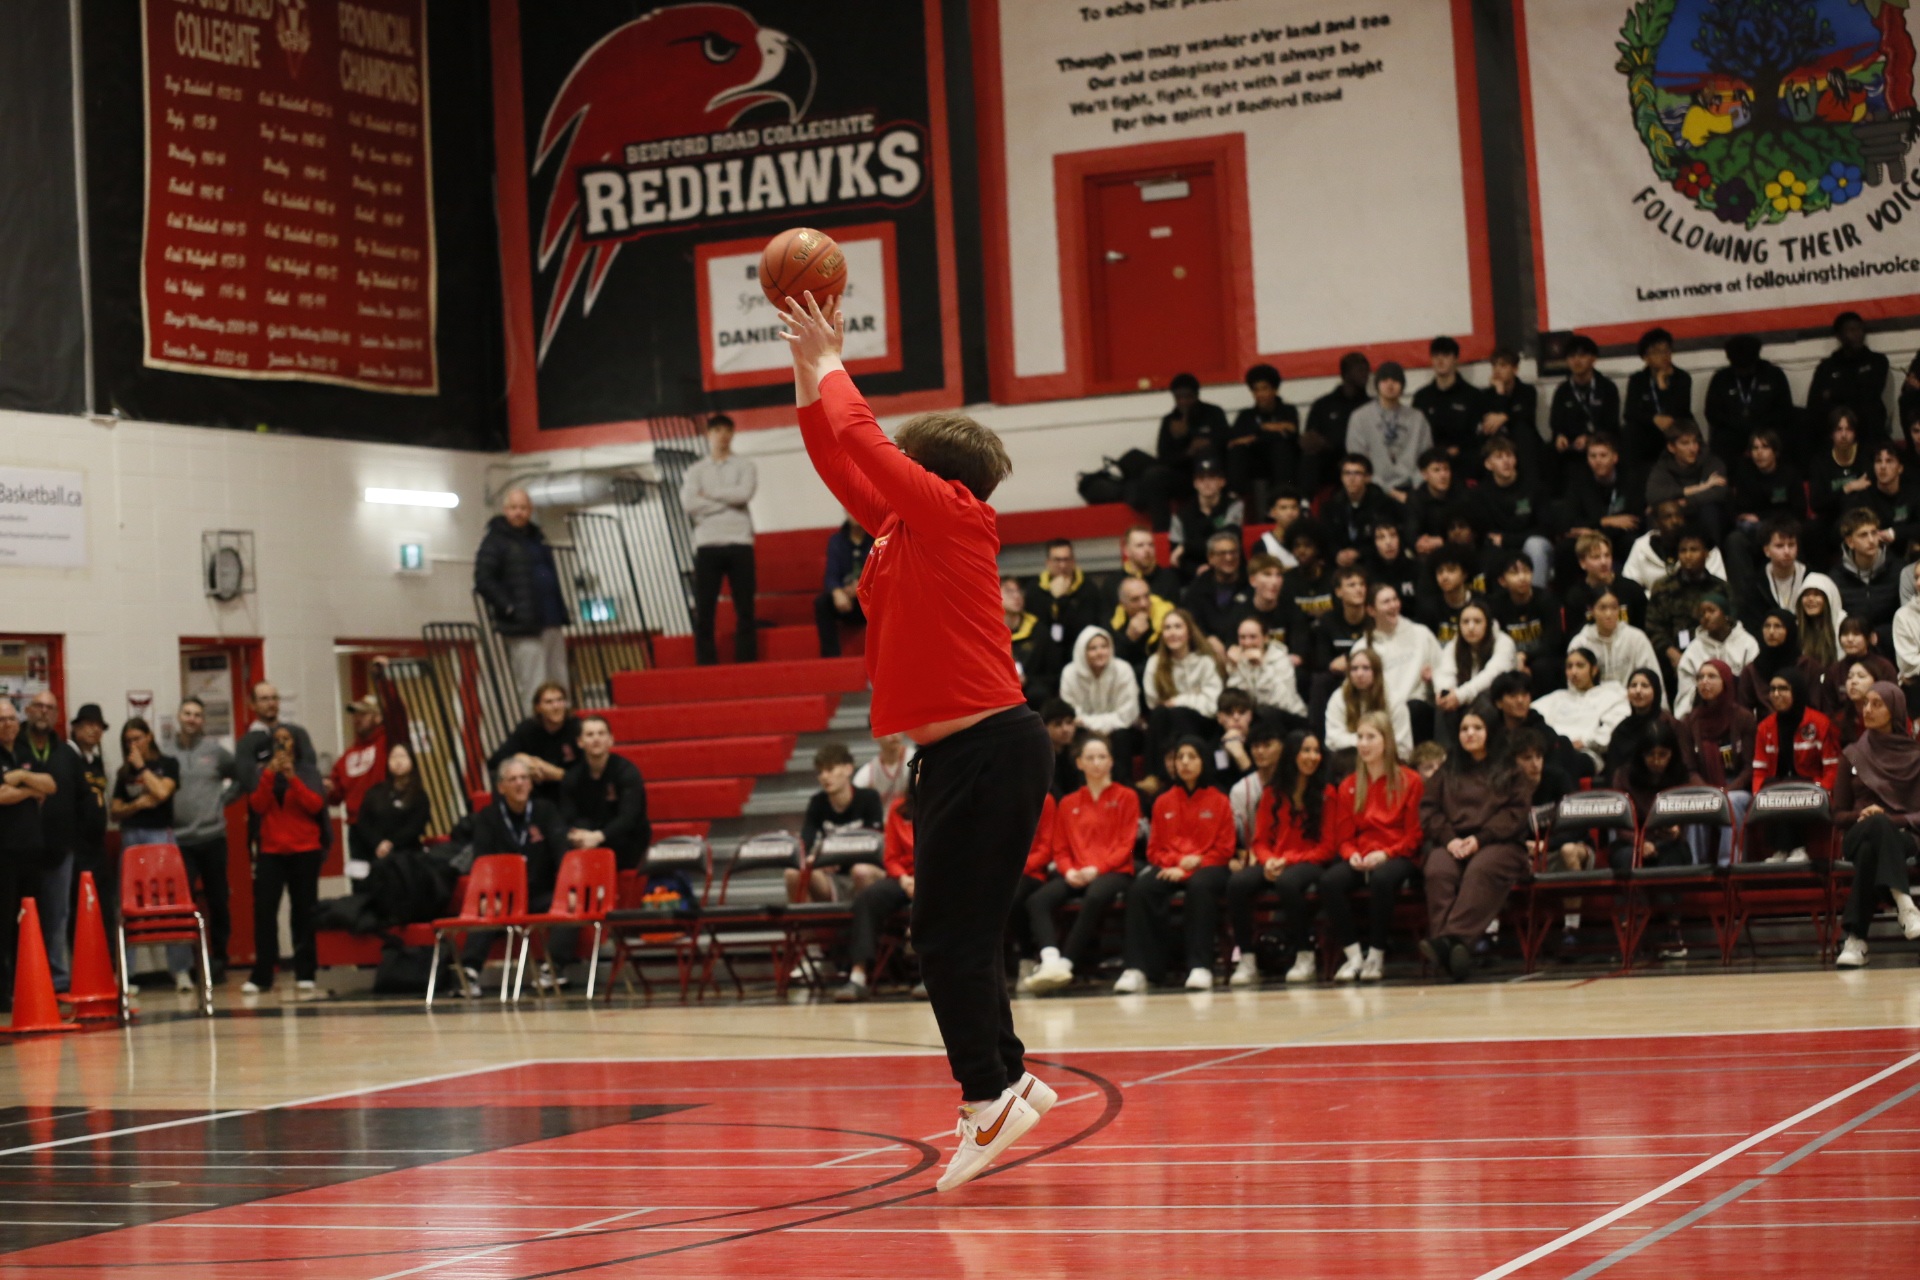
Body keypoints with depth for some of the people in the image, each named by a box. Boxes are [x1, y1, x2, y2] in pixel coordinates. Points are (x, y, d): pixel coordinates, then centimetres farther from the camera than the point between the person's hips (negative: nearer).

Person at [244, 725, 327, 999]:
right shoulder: (263, 773, 10)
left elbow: (317, 806, -8)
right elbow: (257, 807, -4)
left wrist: (293, 778, -17)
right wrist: (268, 776, -15)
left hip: (305, 852, -1)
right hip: (271, 852, 1)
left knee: (304, 911, -1)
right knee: (264, 909, -6)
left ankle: (305, 974, 1)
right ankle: (261, 974, -2)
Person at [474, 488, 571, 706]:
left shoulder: (537, 538, 20)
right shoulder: (495, 541, -2)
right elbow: (483, 581, -11)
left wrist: (562, 614, 18)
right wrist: (509, 608, -17)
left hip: (551, 624, 8)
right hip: (523, 629, -8)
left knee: (559, 686, 9)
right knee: (533, 689, -10)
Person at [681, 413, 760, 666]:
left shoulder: (744, 467, 10)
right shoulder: (695, 471, 11)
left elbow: (744, 494, -10)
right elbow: (689, 504, -6)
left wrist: (709, 495, -3)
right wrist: (728, 500, -6)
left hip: (739, 543, 0)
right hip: (707, 545, 0)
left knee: (745, 608, -1)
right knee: (704, 609, -2)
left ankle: (747, 662, 2)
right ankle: (706, 665, 1)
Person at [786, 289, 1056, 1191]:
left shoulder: (955, 514, -7)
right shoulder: (904, 528, 15)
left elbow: (861, 440, -10)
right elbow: (837, 457, 23)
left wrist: (829, 364, 3)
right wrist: (808, 370, 21)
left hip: (990, 747, -9)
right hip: (953, 752, 9)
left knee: (950, 934, -10)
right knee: (955, 934, 12)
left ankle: (989, 1095, -10)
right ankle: (1003, 1084, 19)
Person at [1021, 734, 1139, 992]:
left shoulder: (1126, 797, 8)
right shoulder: (1068, 804, 17)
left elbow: (1126, 845, 0)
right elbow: (1060, 849, 14)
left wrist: (1096, 869, -14)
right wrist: (1069, 871, -9)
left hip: (1113, 872, -3)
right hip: (1075, 874, 3)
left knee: (1095, 896, -40)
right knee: (1036, 900, -28)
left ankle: (1065, 962, -39)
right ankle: (1050, 959, -46)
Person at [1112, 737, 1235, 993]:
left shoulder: (1218, 800, 7)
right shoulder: (1163, 802, 13)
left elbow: (1224, 849, 3)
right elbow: (1154, 849, 14)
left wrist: (1190, 866, -10)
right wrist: (1175, 863, -8)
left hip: (1206, 867, -2)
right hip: (1169, 869, 2)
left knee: (1200, 886, -40)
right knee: (1139, 889, -31)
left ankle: (1200, 967, -40)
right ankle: (1137, 969, -36)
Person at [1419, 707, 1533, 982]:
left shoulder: (1510, 771, 17)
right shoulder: (1446, 773, 27)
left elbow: (1517, 812, 3)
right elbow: (1429, 810, 14)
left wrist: (1480, 839, -10)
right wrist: (1449, 838, -7)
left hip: (1497, 844, -2)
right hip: (1452, 843, 2)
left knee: (1481, 870, -38)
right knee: (1439, 871, -34)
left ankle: (1455, 938, -54)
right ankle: (1442, 944, -49)